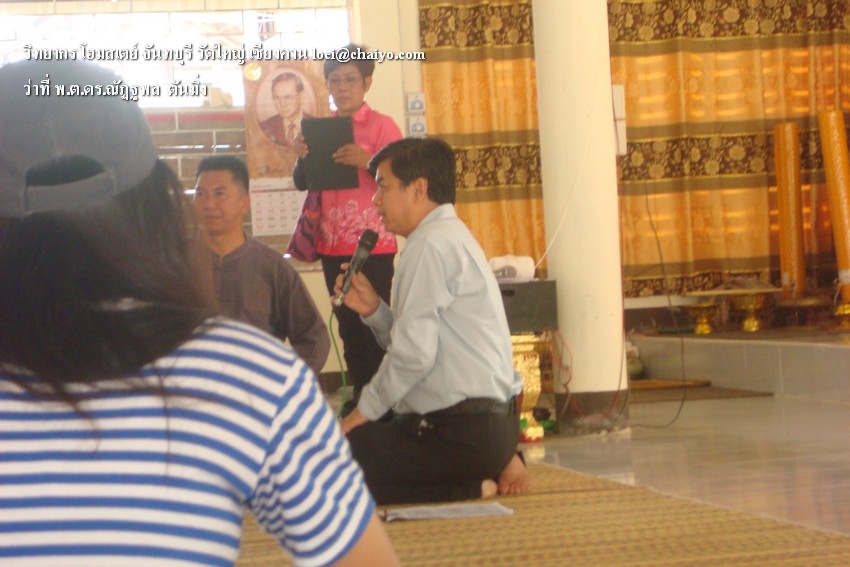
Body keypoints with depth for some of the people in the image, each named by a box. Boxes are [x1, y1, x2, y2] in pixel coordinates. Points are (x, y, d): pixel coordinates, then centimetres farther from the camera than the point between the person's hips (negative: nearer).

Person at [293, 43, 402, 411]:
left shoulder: (382, 126, -4)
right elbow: (301, 183, 11)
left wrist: (366, 161, -26)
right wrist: (302, 157, -9)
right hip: (332, 244, 5)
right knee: (348, 324, 9)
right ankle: (360, 394, 17)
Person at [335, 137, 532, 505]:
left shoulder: (431, 245, -14)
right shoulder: (451, 236, 18)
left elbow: (414, 353, -21)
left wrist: (364, 412, -9)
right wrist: (373, 309, 4)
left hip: (463, 432, -10)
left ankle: (479, 487, -8)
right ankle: (490, 471, 10)